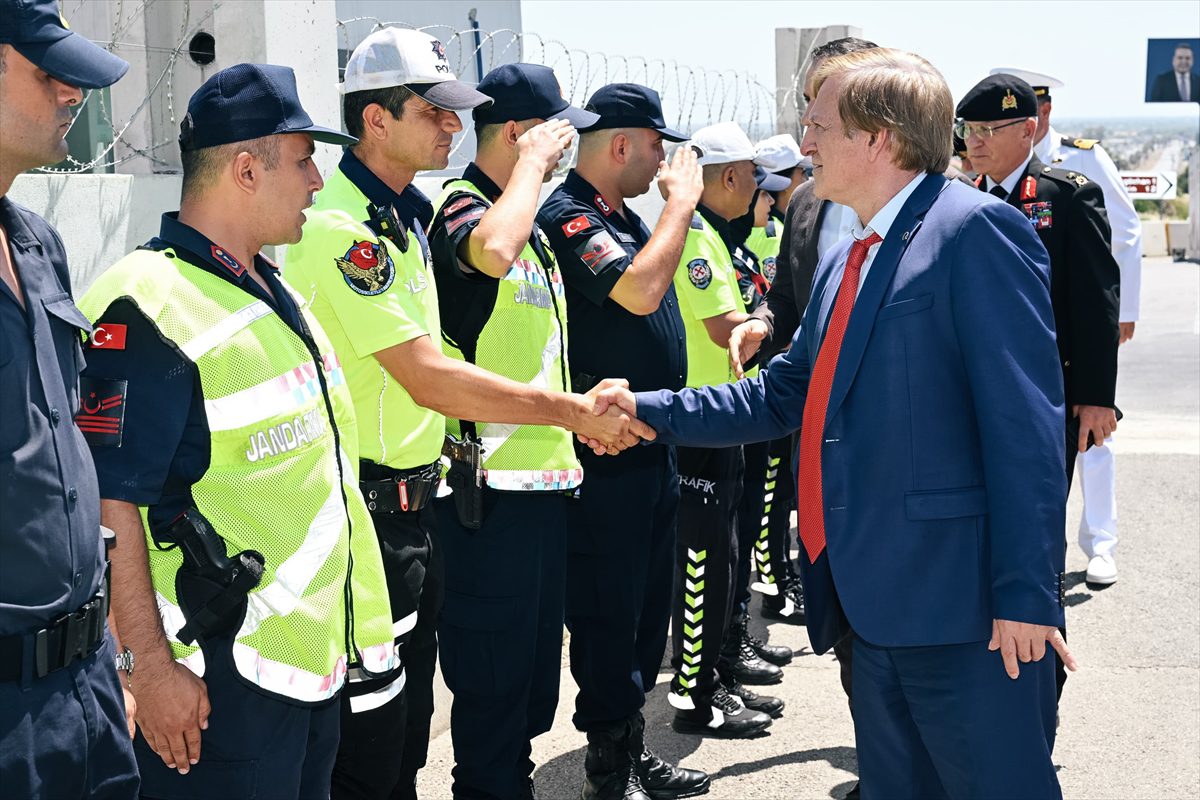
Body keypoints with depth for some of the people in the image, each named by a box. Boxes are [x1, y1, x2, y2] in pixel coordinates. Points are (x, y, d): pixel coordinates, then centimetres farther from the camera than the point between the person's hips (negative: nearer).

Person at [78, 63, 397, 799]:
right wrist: (152, 667, -20)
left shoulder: (274, 293, 13)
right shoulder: (149, 309, -18)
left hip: (316, 657, 9)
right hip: (222, 681, -9)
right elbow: (107, 506, -20)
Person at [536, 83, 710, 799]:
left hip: (654, 443, 10)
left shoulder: (627, 217, 13)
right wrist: (681, 200, -17)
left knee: (648, 608, 17)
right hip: (606, 454, -10)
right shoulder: (567, 217, -15)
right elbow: (638, 290, -29)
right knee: (608, 617, 1)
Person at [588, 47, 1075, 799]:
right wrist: (650, 410, 16)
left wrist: (1025, 593, -20)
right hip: (877, 603, 9)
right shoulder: (846, 259, 17)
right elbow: (784, 395, 23)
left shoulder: (976, 229, -12)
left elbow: (1025, 422, -17)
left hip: (967, 608, -9)